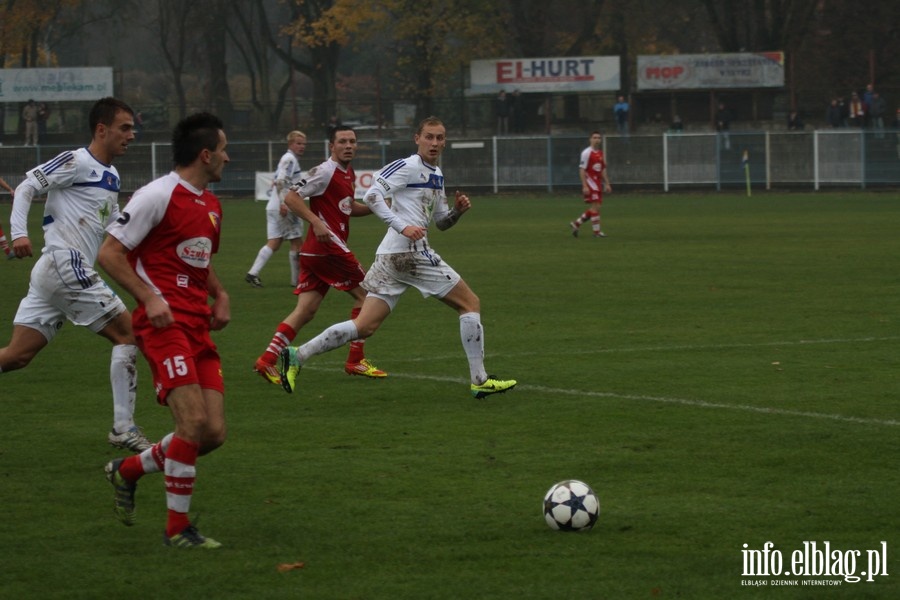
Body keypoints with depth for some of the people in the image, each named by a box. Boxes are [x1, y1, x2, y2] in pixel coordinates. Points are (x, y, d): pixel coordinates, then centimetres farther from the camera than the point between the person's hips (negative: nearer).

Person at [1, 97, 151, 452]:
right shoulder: (77, 162, -7)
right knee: (128, 333, -5)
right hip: (64, 265, -9)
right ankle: (123, 429, -3)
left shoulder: (111, 177, 21)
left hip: (51, 274, 9)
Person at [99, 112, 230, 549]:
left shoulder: (211, 205, 18)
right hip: (164, 322, -8)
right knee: (194, 421, -18)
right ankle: (177, 529, -7)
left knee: (213, 433, 1)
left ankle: (128, 470, 23)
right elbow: (110, 253, -9)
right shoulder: (158, 196, -9)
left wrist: (219, 295, 14)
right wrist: (149, 297, -19)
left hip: (198, 327, 8)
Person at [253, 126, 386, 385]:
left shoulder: (348, 174, 17)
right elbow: (291, 198, -16)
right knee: (364, 294, 2)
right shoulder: (325, 172, -12)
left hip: (313, 251, 9)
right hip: (328, 245, -9)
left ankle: (268, 360, -4)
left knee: (305, 310, 3)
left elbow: (348, 207, 30)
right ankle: (355, 361, 7)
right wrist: (316, 222, -25)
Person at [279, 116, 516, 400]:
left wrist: (457, 210, 8)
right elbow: (372, 195, -16)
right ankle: (479, 380, 3)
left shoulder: (436, 175, 22)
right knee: (470, 303, 0)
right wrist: (403, 226, -24)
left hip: (391, 257, 9)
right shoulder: (409, 166, -6)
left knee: (365, 326, 2)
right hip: (409, 251, -9)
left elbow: (441, 222, 29)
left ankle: (297, 356, -2)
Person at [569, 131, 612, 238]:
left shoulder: (600, 153, 14)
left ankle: (576, 224, 19)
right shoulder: (587, 153, -10)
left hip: (598, 184, 8)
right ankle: (597, 231, -6)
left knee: (594, 208, 7)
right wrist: (584, 186, -19)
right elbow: (582, 170, -13)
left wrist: (607, 184, 14)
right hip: (590, 183, -8)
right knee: (595, 206, -10)